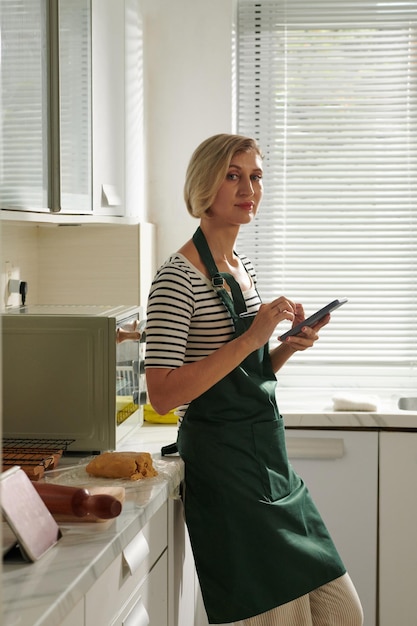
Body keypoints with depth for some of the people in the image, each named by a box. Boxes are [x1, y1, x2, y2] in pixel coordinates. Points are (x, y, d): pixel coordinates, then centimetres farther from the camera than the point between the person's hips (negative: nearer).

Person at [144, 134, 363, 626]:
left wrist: (288, 346, 0)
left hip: (270, 463, 8)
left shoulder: (243, 267, 12)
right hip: (223, 470, -8)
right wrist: (250, 337, -23)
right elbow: (163, 395, -21)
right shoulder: (178, 276, -13)